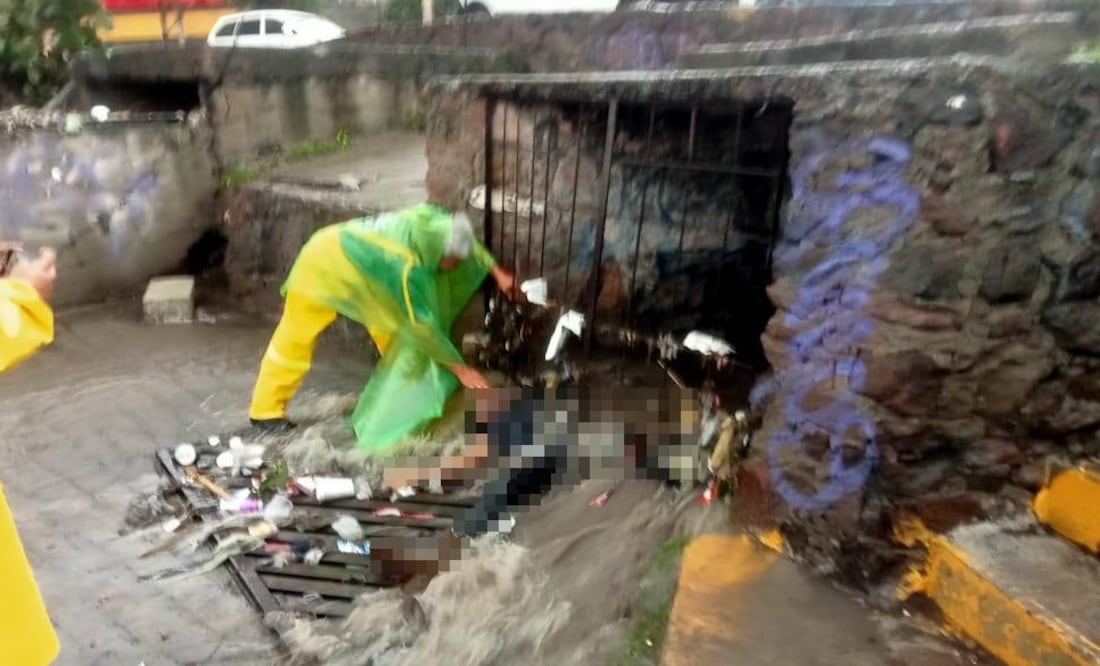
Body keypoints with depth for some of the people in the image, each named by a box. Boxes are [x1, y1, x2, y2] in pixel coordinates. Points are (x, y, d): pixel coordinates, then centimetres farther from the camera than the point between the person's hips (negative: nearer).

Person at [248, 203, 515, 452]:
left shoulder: (431, 221, -22)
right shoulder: (405, 263, -41)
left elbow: (466, 242, 1)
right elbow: (421, 325, -34)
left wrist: (497, 271, -5)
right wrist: (460, 369, -28)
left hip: (354, 258, 8)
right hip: (323, 264, -8)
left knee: (391, 322, 8)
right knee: (295, 340, 3)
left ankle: (402, 398, 19)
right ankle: (265, 411, 18)